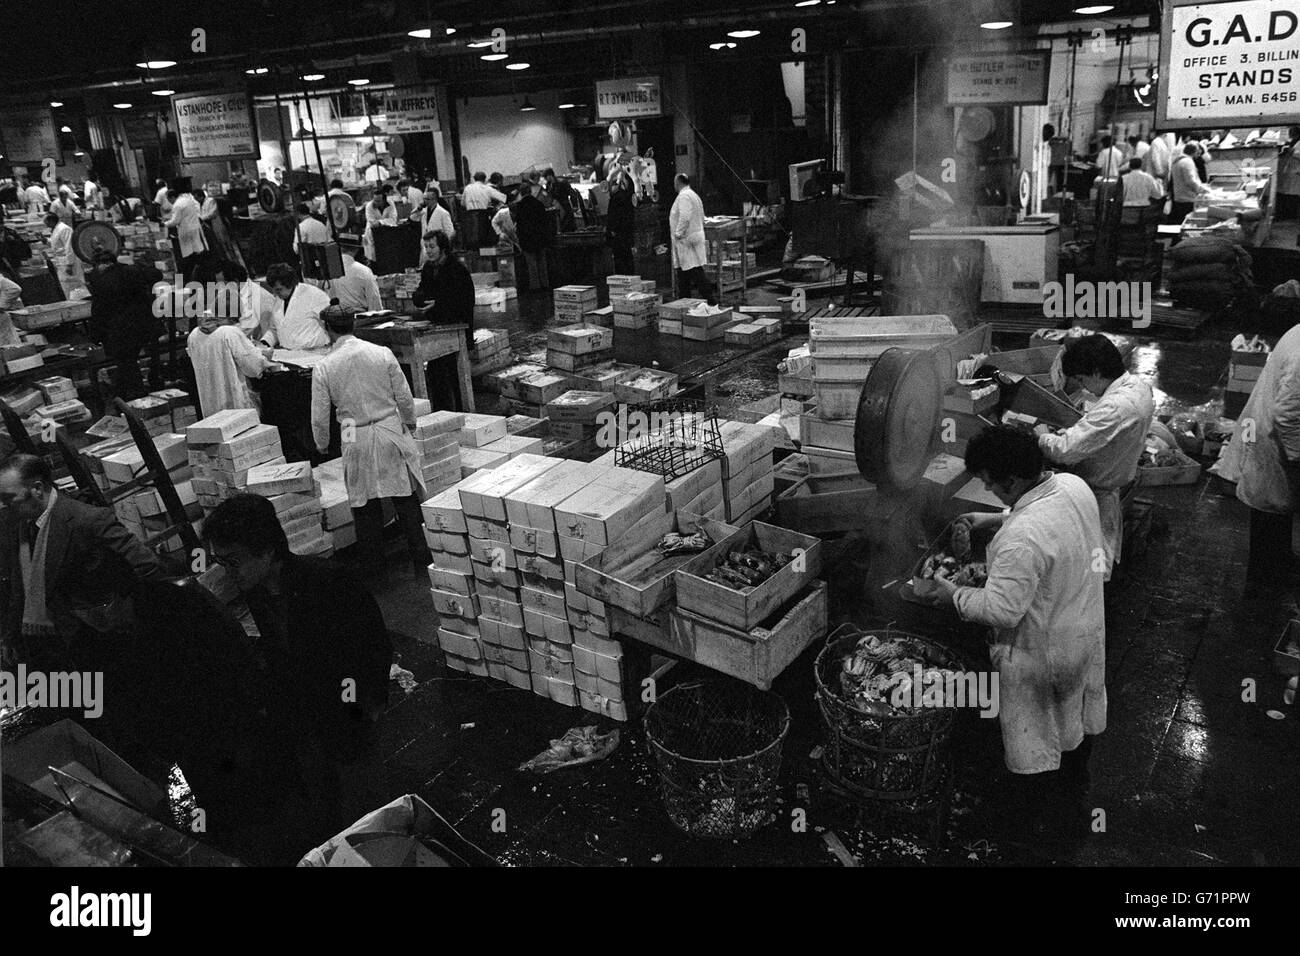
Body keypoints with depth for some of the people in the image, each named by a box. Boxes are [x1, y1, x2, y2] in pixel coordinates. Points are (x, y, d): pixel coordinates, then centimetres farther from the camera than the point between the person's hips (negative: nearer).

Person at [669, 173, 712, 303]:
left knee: (696, 272, -11)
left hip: (686, 240, -10)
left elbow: (684, 218, -25)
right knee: (682, 272, 15)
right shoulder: (694, 195, 18)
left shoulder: (684, 196, -14)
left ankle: (709, 298, -11)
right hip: (694, 237, 10)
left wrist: (678, 234, -16)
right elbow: (702, 218, 22)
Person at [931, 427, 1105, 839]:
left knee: (1031, 739, 15)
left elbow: (1001, 610, -34)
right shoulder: (1074, 486, -12)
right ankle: (1075, 797, 56)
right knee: (1079, 716, 31)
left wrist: (953, 593, -19)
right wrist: (993, 521, 4)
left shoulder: (1020, 539, -39)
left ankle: (1042, 815, 37)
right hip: (1087, 633, 9)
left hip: (1039, 654, -9)